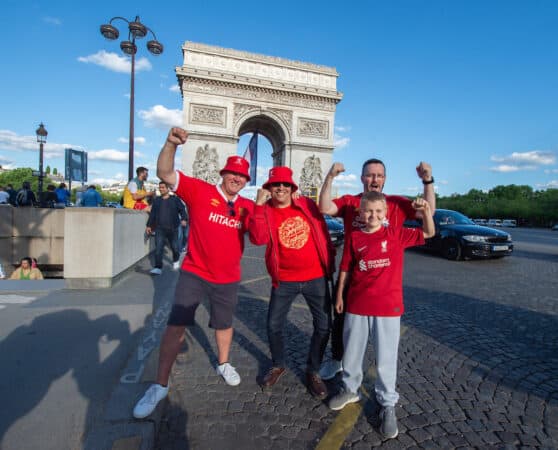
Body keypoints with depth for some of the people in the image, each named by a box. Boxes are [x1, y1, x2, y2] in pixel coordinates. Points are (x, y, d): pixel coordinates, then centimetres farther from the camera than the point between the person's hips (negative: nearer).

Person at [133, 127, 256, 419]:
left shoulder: (247, 206, 1)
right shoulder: (199, 190, -8)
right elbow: (165, 174, -18)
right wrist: (171, 144, -35)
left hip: (228, 279, 3)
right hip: (193, 273, -3)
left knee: (224, 324, 20)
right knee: (176, 325, -3)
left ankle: (223, 364, 47)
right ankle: (160, 386, 16)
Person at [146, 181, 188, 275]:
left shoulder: (175, 199, 4)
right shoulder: (156, 200, 13)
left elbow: (182, 209, 1)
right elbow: (152, 214, 15)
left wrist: (183, 219, -16)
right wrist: (149, 225, 11)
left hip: (172, 229, -2)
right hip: (160, 229, 2)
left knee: (174, 247, 7)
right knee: (158, 249, -8)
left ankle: (176, 261, 36)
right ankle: (158, 268, -5)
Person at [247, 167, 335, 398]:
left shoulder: (308, 205, -2)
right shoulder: (264, 212, -6)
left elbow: (323, 233, 7)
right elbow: (259, 238, -26)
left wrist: (330, 261, 9)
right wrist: (259, 204, -27)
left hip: (316, 277, 1)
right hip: (284, 280, -1)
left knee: (323, 325, 7)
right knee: (273, 326, 8)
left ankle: (313, 371, 30)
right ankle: (278, 365, 37)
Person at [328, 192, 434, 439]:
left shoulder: (396, 234, -2)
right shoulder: (354, 237, 0)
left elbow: (428, 233, 1)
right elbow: (345, 268, 6)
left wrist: (426, 211, -14)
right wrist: (339, 295, 9)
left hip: (388, 306, -1)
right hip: (357, 305, 2)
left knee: (386, 359, 8)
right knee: (352, 352, 16)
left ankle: (388, 405, 29)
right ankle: (350, 389, 40)